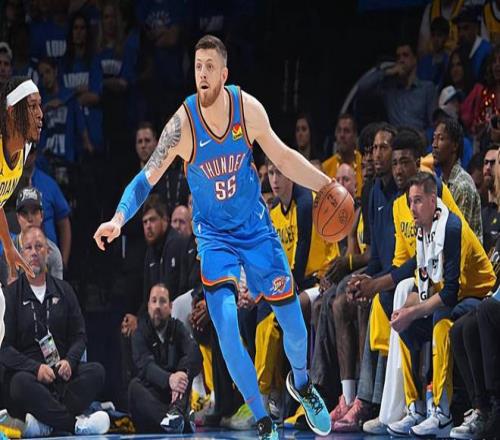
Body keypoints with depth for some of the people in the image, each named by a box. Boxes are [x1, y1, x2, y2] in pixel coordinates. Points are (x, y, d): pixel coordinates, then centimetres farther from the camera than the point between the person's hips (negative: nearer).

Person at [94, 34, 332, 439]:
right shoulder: (183, 124, -20)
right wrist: (119, 218, -31)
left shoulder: (248, 108, -13)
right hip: (214, 234, -2)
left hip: (256, 227, 2)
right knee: (226, 326, -19)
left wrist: (326, 185, -3)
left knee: (294, 324, 6)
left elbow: (282, 156, 3)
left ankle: (301, 383, 41)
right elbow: (148, 178, -16)